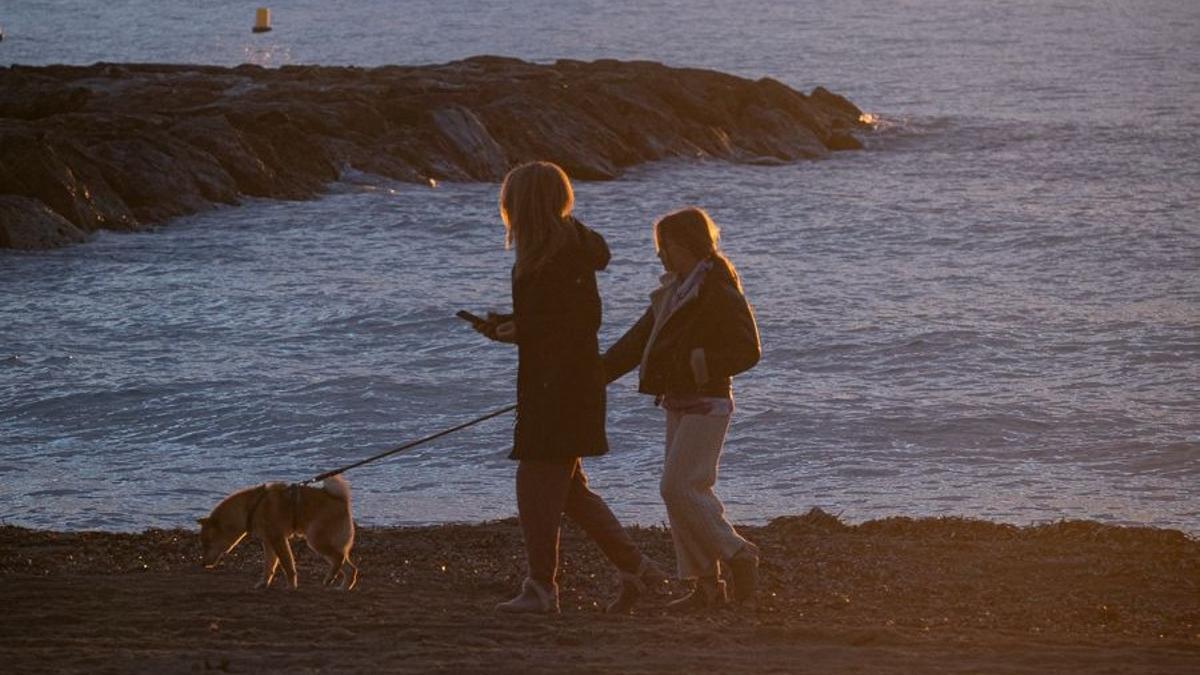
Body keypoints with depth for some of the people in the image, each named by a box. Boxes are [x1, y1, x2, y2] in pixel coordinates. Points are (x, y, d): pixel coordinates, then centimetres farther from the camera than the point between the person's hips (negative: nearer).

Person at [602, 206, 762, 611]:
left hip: (706, 405, -9)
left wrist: (697, 365, -22)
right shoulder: (673, 291, 14)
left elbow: (748, 350, -16)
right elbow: (637, 341, 16)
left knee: (679, 487, -14)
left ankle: (739, 557, -4)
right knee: (684, 491, 7)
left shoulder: (719, 292, -13)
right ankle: (707, 584, 10)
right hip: (678, 405, 9)